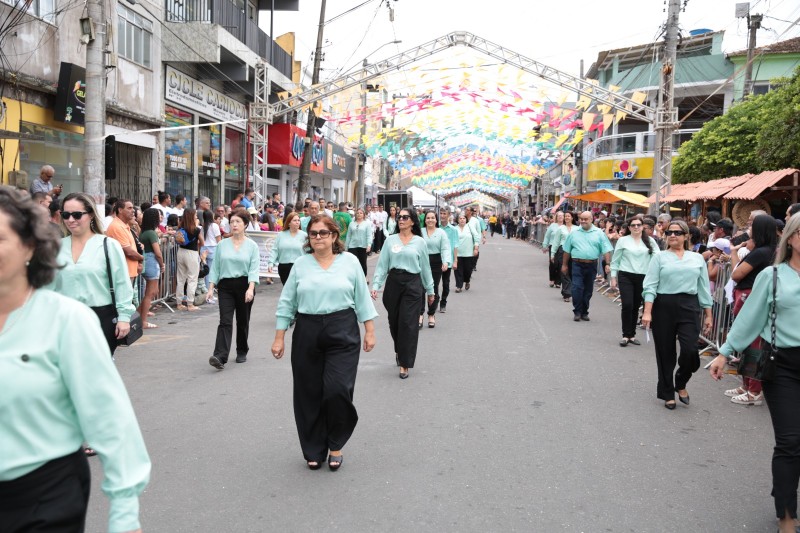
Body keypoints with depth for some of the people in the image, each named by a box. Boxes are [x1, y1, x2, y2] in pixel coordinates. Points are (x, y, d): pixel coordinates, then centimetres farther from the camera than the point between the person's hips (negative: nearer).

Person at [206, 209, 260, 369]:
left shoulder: (252, 246, 0)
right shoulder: (222, 245, 6)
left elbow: (254, 269, -7)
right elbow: (215, 267, 8)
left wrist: (251, 288, -18)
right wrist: (211, 288, 1)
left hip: (244, 285, -1)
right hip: (225, 286, 1)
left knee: (243, 321, 11)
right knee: (225, 321, -10)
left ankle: (242, 352, 29)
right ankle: (220, 357, -19)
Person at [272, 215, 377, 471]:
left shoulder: (349, 261, 3)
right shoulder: (300, 264, 6)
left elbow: (362, 298, 6)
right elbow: (286, 303, 7)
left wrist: (369, 331, 2)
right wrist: (279, 338, 4)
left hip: (343, 334, -2)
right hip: (307, 334, 2)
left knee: (337, 390, -9)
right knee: (309, 393, 6)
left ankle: (335, 445, 15)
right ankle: (314, 450, 23)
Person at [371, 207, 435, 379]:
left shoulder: (420, 242, 3)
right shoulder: (390, 240, 4)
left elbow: (425, 267, 8)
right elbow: (382, 264, 2)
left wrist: (430, 290, 12)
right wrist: (376, 285, -7)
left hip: (413, 284, -2)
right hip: (393, 282, 2)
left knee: (408, 323, -5)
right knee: (394, 321, 11)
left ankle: (404, 363, 3)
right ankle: (400, 350, 38)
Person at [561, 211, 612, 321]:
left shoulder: (599, 233, 2)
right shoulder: (574, 233, 6)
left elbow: (606, 250, -2)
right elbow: (567, 250, 11)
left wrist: (608, 264, -11)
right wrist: (564, 265, 12)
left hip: (591, 265, 0)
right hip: (577, 265, 0)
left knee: (588, 290, 9)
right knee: (577, 288, -9)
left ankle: (584, 312, 20)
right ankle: (577, 312, 2)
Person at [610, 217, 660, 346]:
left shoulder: (650, 241, 6)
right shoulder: (623, 240, 4)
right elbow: (615, 260, 7)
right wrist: (613, 277, 5)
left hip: (642, 278, 2)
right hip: (626, 276, -2)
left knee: (636, 307, 9)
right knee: (627, 305, -12)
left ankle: (632, 335, 20)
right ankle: (626, 335, -1)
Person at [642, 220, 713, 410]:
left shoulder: (697, 259, 11)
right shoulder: (659, 257, 4)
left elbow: (704, 288, 13)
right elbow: (650, 285, -3)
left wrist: (708, 315, 10)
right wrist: (647, 312, -13)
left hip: (689, 307, 1)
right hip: (663, 307, -1)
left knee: (690, 351, -11)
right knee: (665, 353, 5)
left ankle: (681, 384, 19)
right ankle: (667, 393, 20)